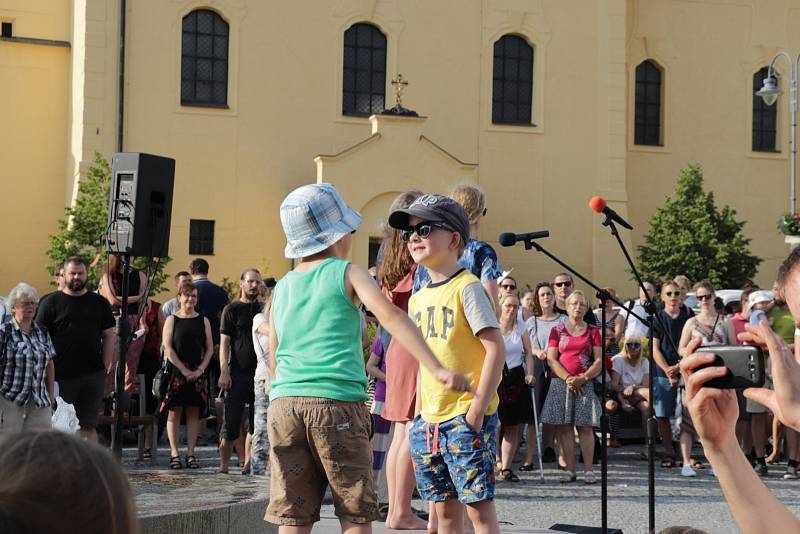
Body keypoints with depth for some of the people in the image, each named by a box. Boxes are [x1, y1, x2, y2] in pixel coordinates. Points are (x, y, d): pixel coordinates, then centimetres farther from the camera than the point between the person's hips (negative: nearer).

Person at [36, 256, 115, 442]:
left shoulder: (99, 303, 9)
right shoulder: (51, 303, 2)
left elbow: (109, 335, 11)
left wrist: (106, 365, 1)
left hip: (93, 376, 2)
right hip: (61, 376, -2)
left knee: (88, 426, 6)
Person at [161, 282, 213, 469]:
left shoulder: (203, 321, 9)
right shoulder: (172, 320, 3)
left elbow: (209, 348, 7)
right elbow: (168, 348, -4)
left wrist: (200, 370, -6)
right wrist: (184, 370, -11)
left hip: (197, 373, 2)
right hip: (175, 372, -2)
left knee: (194, 412, 1)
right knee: (174, 411, -3)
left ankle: (190, 454, 4)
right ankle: (174, 454, -1)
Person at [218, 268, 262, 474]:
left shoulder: (263, 309, 14)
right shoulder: (232, 309, 2)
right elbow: (224, 343, -2)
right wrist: (224, 371, -12)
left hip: (259, 372, 4)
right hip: (237, 372, -4)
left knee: (256, 423, 4)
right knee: (231, 421, -6)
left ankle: (248, 463, 9)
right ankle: (224, 464, 0)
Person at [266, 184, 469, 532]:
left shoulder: (282, 288, 17)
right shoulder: (347, 273, 3)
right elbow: (390, 315, -14)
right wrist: (438, 370, -20)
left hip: (284, 403, 5)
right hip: (338, 401, -4)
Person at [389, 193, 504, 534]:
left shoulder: (467, 288, -9)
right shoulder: (418, 298, 14)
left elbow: (495, 348, -14)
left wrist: (479, 406, -18)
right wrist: (420, 412, 14)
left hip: (467, 418, -7)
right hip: (429, 418, 7)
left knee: (478, 504, -5)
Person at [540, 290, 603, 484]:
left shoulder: (593, 332, 9)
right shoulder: (557, 331, 9)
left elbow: (599, 360, 2)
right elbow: (551, 359, 0)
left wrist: (583, 378, -12)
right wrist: (568, 378, -12)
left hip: (585, 384, 0)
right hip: (561, 383, 0)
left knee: (585, 426, -4)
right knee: (565, 427, -2)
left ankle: (588, 470, -4)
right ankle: (570, 470, 0)